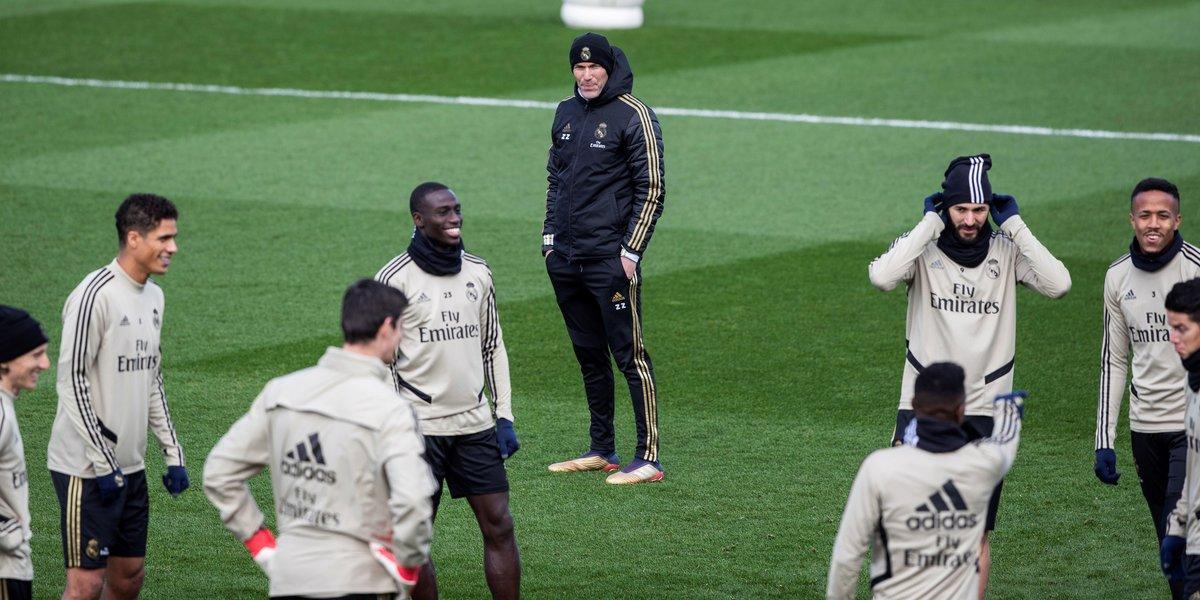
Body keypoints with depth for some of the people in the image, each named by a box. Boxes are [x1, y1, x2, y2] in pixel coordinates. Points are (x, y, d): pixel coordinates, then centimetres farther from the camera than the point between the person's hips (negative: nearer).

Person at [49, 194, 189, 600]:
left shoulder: (152, 296, 12)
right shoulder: (95, 295, -15)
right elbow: (71, 383, -17)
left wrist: (173, 454, 15)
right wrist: (103, 463, -18)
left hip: (130, 466, 8)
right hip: (86, 468, -8)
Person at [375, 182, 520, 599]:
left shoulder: (478, 272, 9)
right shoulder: (395, 278, -6)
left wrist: (504, 415, 12)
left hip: (475, 423, 4)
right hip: (419, 426, -4)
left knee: (499, 527, 1)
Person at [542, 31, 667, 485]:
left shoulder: (633, 116, -8)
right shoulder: (566, 113, 13)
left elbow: (652, 189, -9)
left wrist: (631, 251, -13)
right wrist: (550, 236, 15)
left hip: (610, 258, -7)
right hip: (564, 257, 7)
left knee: (630, 356, -8)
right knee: (588, 354, 13)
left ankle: (648, 459, -8)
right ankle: (601, 451, 21)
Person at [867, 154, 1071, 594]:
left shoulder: (1007, 251, 3)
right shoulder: (922, 247, -2)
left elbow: (1058, 284, -14)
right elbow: (881, 277, -23)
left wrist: (1015, 226, -9)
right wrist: (930, 224, -15)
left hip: (984, 412, 1)